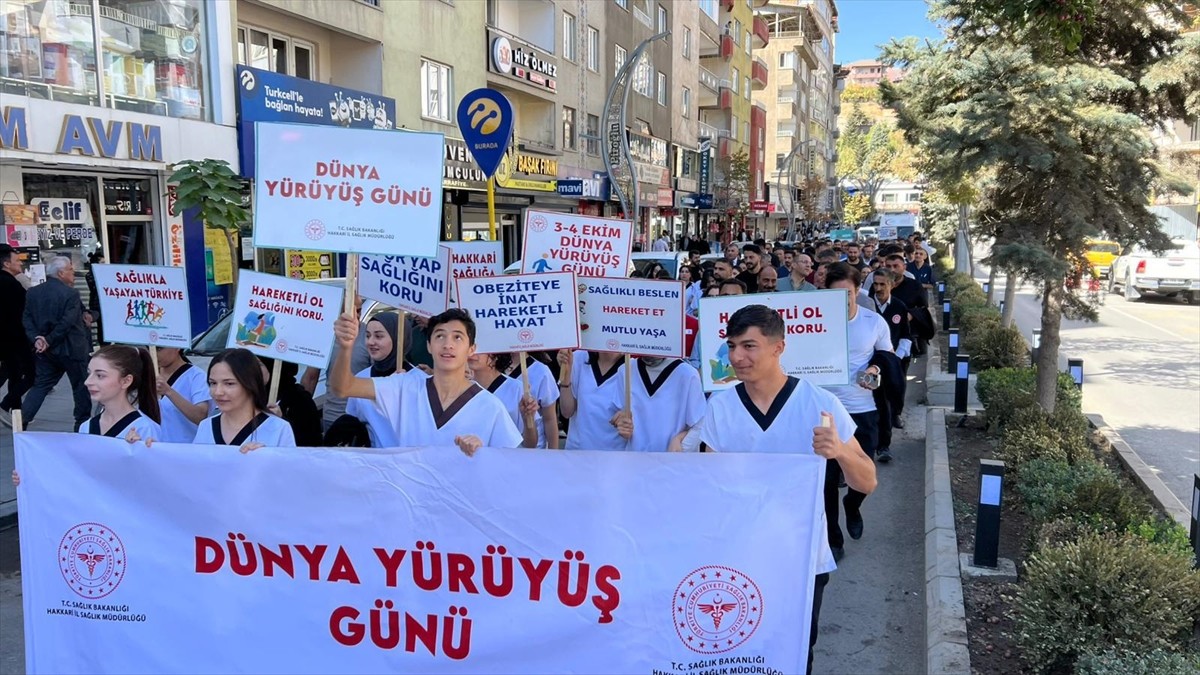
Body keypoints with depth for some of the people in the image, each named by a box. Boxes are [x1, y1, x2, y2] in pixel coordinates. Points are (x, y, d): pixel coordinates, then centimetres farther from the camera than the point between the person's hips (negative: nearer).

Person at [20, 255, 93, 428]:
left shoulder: (33, 292, 5)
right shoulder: (71, 294, -17)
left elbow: (27, 320, 1)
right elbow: (67, 323, -23)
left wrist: (36, 338, -6)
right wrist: (49, 341, -15)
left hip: (46, 351, 6)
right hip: (72, 349, -6)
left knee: (40, 385, 12)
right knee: (81, 385, 9)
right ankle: (83, 423, 17)